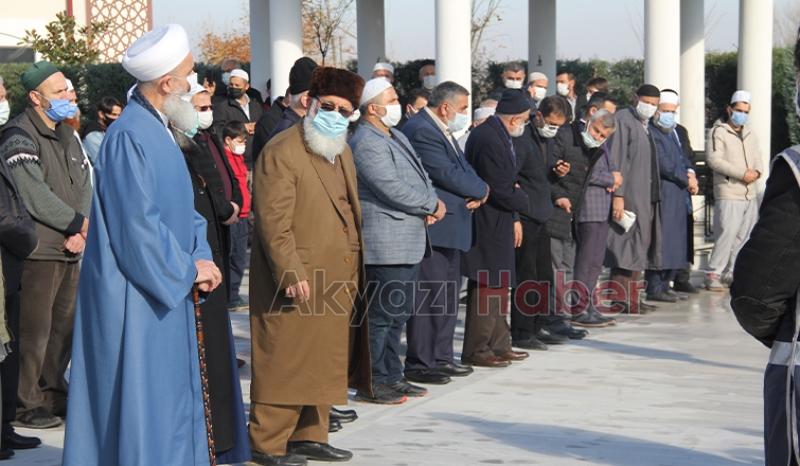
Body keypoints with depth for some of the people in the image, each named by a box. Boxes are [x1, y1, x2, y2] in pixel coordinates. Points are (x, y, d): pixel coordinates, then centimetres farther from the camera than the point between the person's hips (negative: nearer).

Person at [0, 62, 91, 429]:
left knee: (65, 326, 14)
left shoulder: (67, 136, 18)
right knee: (34, 330, -5)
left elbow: (84, 185, 15)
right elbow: (33, 194, -18)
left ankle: (52, 393, 27)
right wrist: (79, 223, -11)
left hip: (71, 249, 8)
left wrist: (80, 230, -2)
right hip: (39, 250, -8)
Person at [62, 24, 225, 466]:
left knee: (171, 398, 14)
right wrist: (188, 268, -11)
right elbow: (137, 226, -22)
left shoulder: (157, 131, 11)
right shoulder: (129, 137, -19)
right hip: (137, 298, -9)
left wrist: (199, 256, 0)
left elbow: (181, 210, 17)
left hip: (166, 290, 9)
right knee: (141, 396, -3)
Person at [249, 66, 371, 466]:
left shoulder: (341, 152, 18)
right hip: (298, 282, -9)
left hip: (336, 281, 9)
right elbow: (273, 220, -18)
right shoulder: (282, 152, -12)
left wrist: (354, 268, 18)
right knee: (286, 362, -4)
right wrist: (292, 273, -22)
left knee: (324, 362, 13)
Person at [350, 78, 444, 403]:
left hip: (409, 241, 10)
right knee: (380, 315, -5)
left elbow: (420, 176, 19)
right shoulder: (366, 144, -16)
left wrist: (431, 202, -2)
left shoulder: (396, 137, 16)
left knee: (398, 314, 16)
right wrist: (433, 205, -10)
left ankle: (392, 376, 25)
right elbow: (394, 190, -22)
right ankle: (372, 384, 1)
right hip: (386, 245, -10)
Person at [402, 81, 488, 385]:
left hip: (449, 226, 11)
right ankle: (419, 364, -2)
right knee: (429, 298, -7)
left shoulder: (442, 131, 17)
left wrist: (475, 196, -4)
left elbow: (463, 169, 17)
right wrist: (481, 190, -4)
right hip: (432, 227, -11)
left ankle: (441, 358, 23)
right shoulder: (422, 131, -16)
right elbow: (448, 175, -20)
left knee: (448, 296, 15)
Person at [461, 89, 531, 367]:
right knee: (487, 287, -4)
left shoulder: (498, 135, 12)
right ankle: (476, 351, 3)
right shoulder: (489, 139, -21)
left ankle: (498, 345, 25)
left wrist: (514, 218, 11)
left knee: (498, 287, 16)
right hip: (489, 226, -11)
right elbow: (500, 189, -23)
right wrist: (523, 200, -5)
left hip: (499, 223, 11)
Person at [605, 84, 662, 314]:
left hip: (646, 198, 9)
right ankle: (620, 301, -8)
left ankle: (632, 298, 14)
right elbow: (616, 160, -14)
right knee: (627, 246, -9)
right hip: (628, 197, -9)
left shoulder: (645, 125, 19)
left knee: (640, 248, 9)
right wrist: (617, 195, -20)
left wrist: (654, 196, 13)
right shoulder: (622, 119, -7)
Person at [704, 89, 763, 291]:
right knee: (726, 234, -14)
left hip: (750, 195, 7)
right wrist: (742, 174, -16)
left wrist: (756, 171, -7)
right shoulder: (718, 132, -3)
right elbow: (714, 160, -13)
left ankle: (731, 273, 14)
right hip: (728, 194, -7)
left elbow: (757, 158, 18)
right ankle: (712, 274, -8)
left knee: (744, 237, 6)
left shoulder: (750, 134, 19)